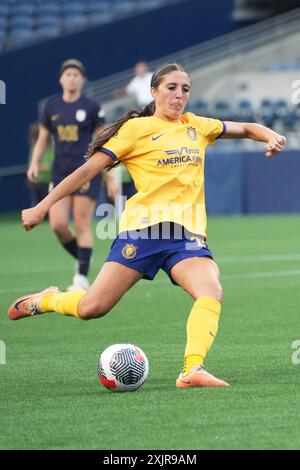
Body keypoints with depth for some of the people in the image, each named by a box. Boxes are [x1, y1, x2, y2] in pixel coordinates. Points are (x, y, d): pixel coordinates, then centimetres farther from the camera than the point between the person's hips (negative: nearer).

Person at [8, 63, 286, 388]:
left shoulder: (197, 127, 19)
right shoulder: (137, 128, 4)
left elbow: (246, 128, 32)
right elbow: (88, 169, 5)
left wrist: (271, 137, 9)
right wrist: (43, 207, 3)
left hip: (188, 234, 4)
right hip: (143, 227, -3)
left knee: (212, 293, -27)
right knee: (91, 309, -6)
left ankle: (192, 370, -37)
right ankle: (45, 301, 25)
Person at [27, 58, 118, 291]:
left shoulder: (92, 108, -1)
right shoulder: (51, 106, 8)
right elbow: (42, 140, 15)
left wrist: (111, 177, -1)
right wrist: (34, 163, -3)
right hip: (61, 172, 4)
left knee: (82, 225, -8)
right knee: (58, 224, -6)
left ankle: (82, 277, -4)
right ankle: (82, 259, 19)